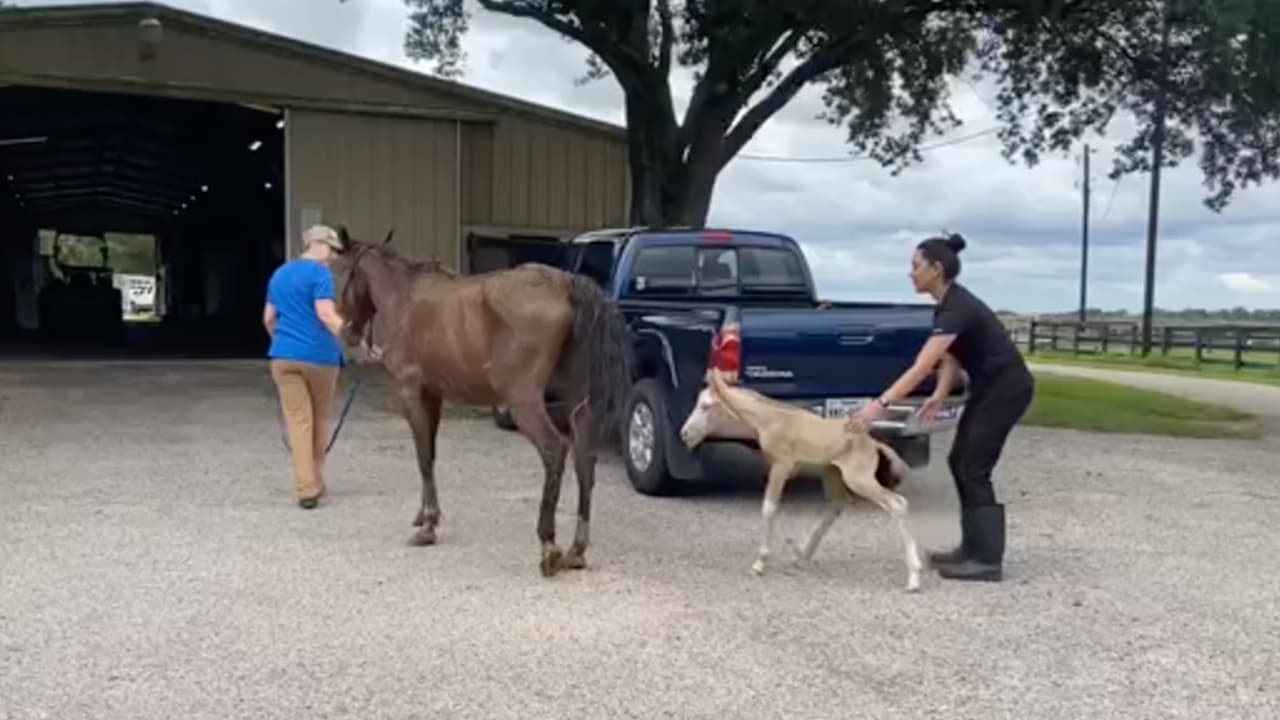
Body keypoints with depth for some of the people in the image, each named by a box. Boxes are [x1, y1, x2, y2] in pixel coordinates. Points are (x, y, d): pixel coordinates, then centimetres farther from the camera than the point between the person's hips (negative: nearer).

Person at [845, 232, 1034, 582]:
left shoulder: (957, 308, -26)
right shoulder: (948, 304, 5)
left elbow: (921, 367, -34)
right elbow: (951, 358, 9)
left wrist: (880, 404, -39)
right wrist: (939, 396, -8)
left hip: (1007, 389, -9)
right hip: (988, 386, 9)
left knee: (973, 468, -7)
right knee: (960, 462, 11)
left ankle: (988, 560, -1)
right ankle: (973, 547, 19)